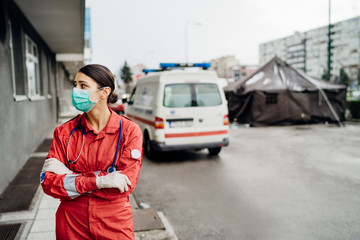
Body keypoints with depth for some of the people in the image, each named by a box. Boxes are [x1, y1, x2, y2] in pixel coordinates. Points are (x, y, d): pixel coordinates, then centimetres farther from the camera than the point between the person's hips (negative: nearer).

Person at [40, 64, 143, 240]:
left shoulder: (129, 130, -11)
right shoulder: (64, 132, -4)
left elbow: (126, 184, -18)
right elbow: (48, 182, -10)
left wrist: (69, 175, -16)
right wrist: (99, 181, -24)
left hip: (115, 225, -2)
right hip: (71, 226, 2)